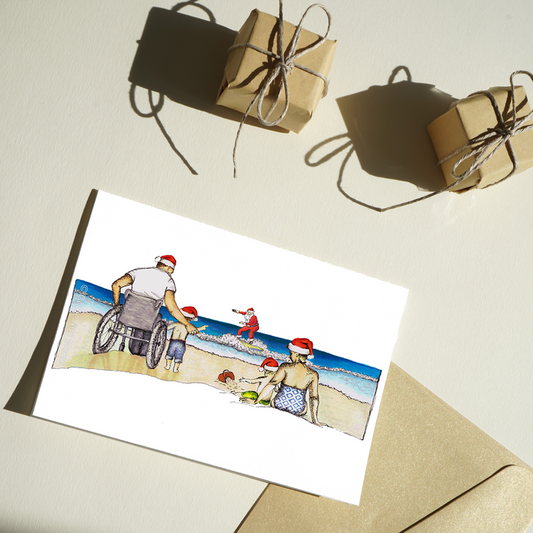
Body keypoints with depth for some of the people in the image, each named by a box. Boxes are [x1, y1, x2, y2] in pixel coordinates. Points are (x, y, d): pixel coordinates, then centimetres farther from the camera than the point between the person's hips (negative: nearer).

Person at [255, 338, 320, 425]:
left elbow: (270, 385, -15)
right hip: (298, 412, 1)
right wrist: (315, 420, 0)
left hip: (278, 405, -1)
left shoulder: (285, 367, -14)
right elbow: (314, 398, -7)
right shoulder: (313, 374, -9)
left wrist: (255, 401, -7)